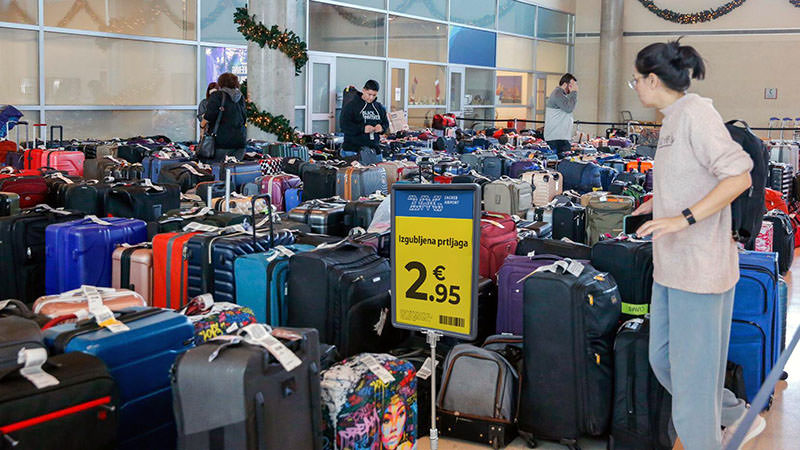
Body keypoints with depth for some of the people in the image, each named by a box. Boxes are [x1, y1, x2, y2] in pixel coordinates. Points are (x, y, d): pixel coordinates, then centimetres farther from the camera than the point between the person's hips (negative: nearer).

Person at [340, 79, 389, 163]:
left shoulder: (380, 107, 14)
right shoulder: (350, 105, -3)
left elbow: (386, 123, 20)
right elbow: (344, 125, -12)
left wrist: (382, 128, -5)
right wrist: (363, 129, -23)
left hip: (374, 149, 5)